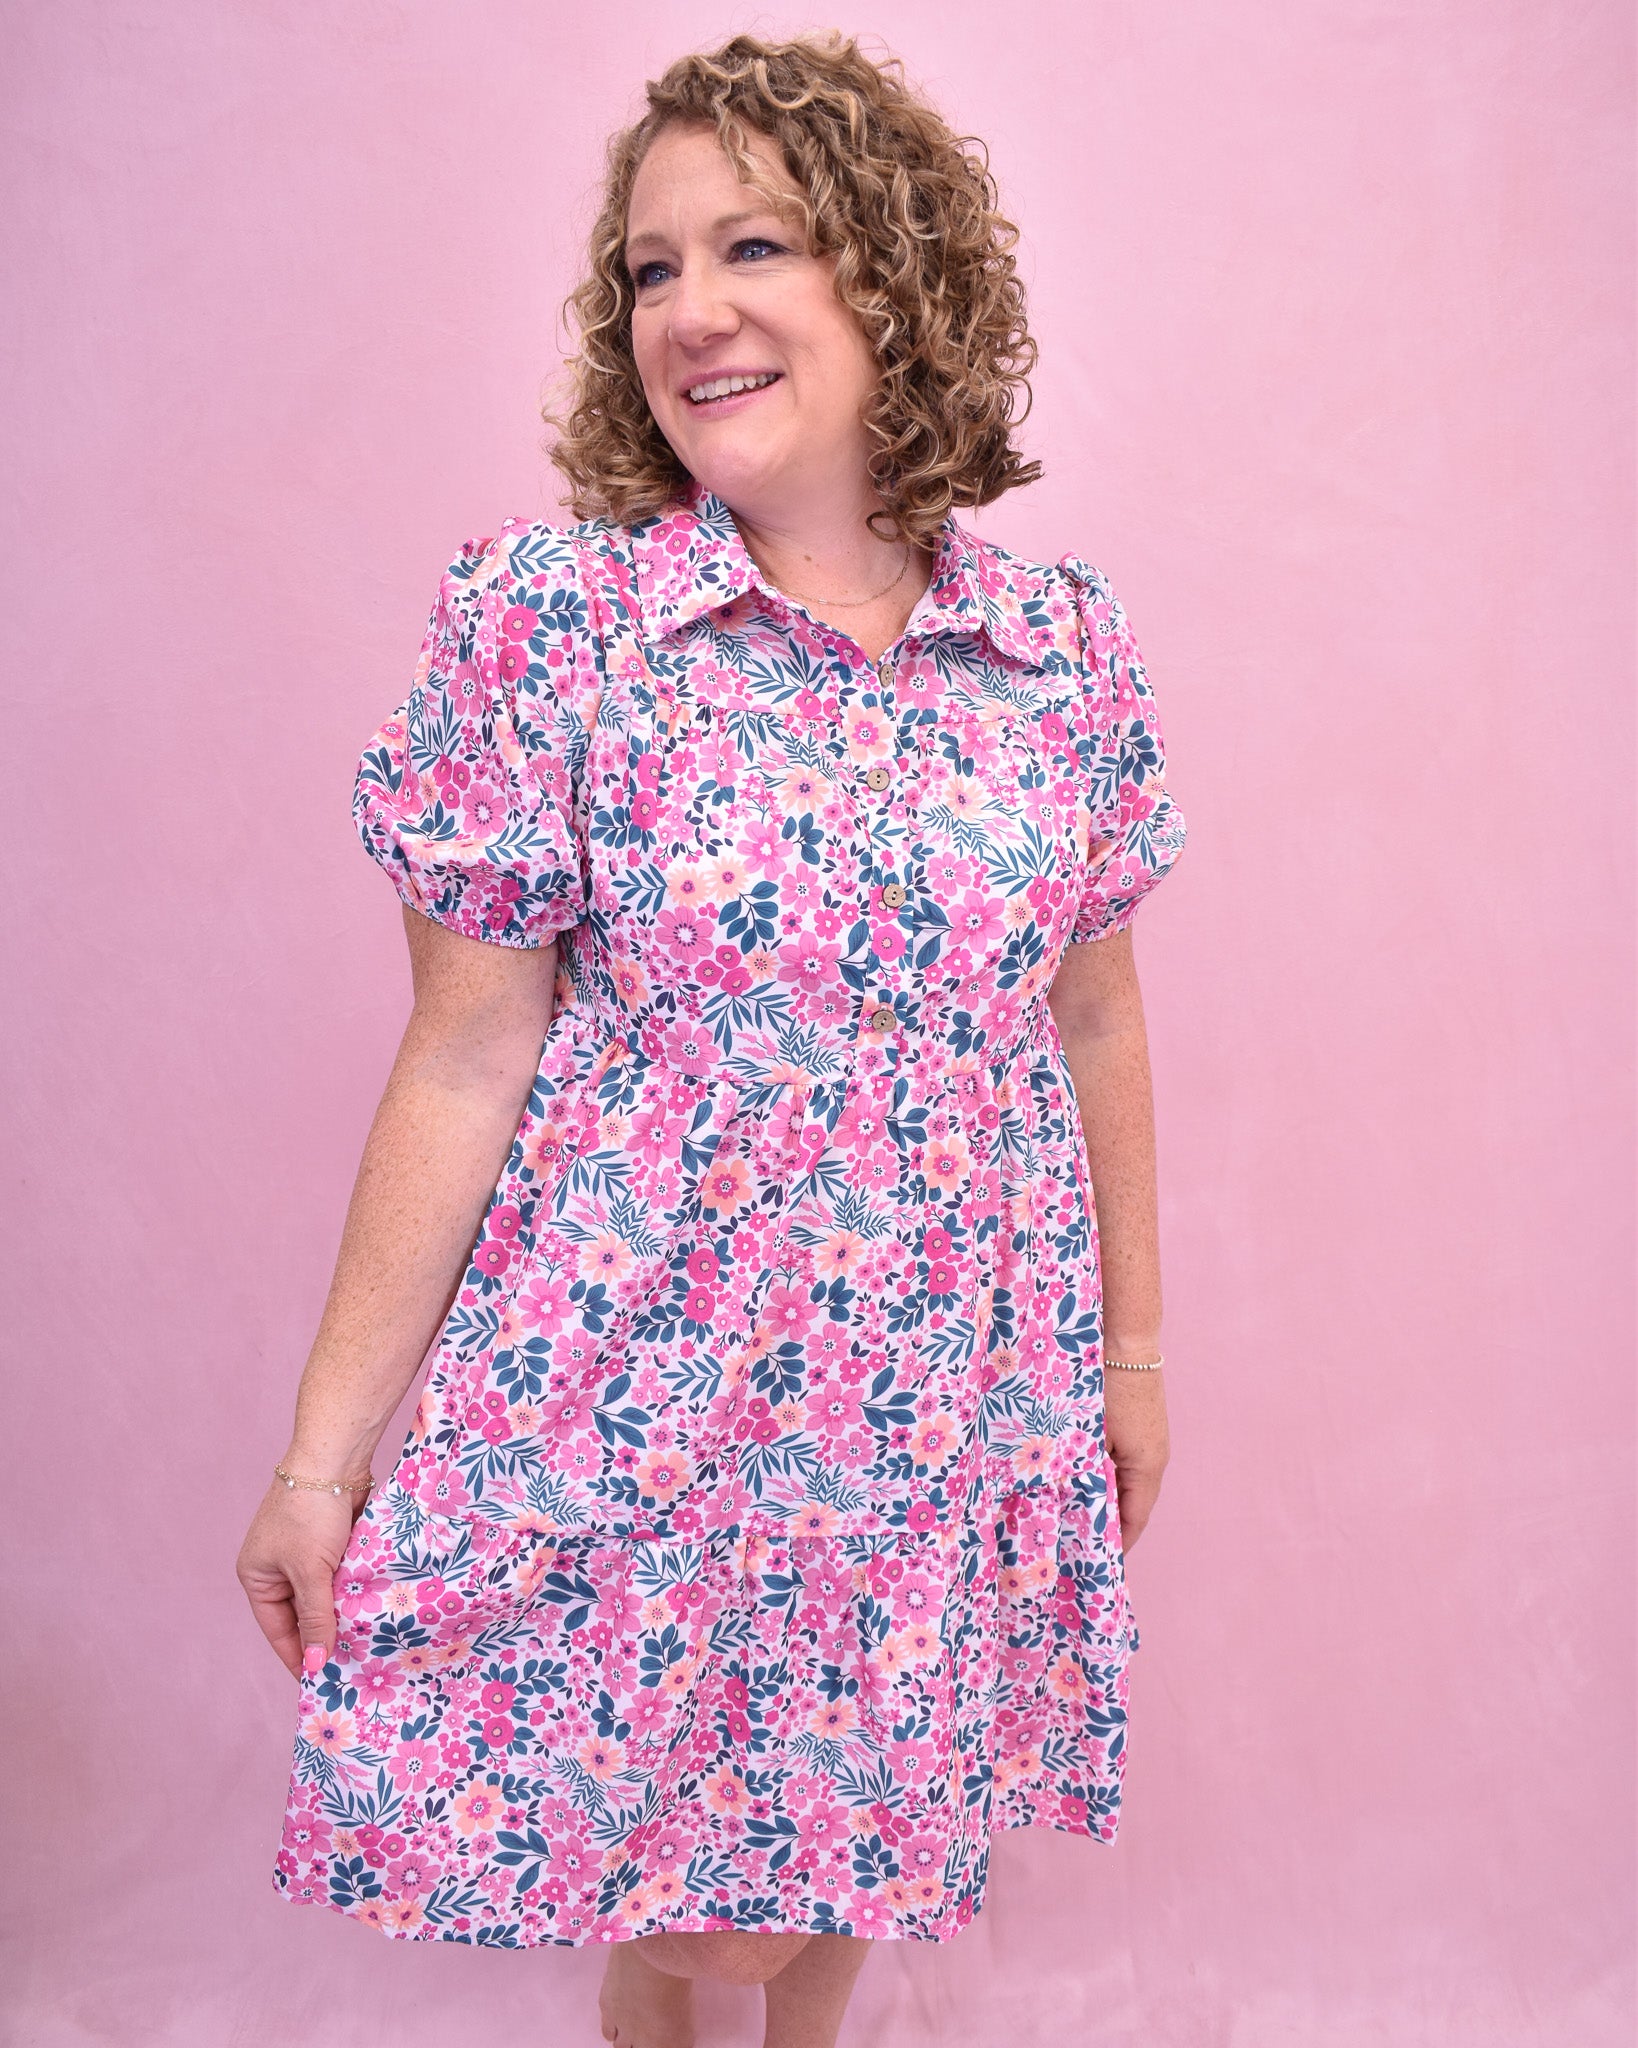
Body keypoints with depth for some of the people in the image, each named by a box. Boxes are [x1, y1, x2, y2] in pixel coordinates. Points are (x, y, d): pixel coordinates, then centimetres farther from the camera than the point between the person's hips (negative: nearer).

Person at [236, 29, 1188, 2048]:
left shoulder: (1068, 640, -2)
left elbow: (1095, 1014, 8)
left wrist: (1132, 1341, 14)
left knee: (851, 1867, 18)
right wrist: (324, 1451, -7)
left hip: (957, 1403, 3)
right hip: (643, 1399, -2)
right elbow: (462, 1062, -9)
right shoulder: (538, 622, -11)